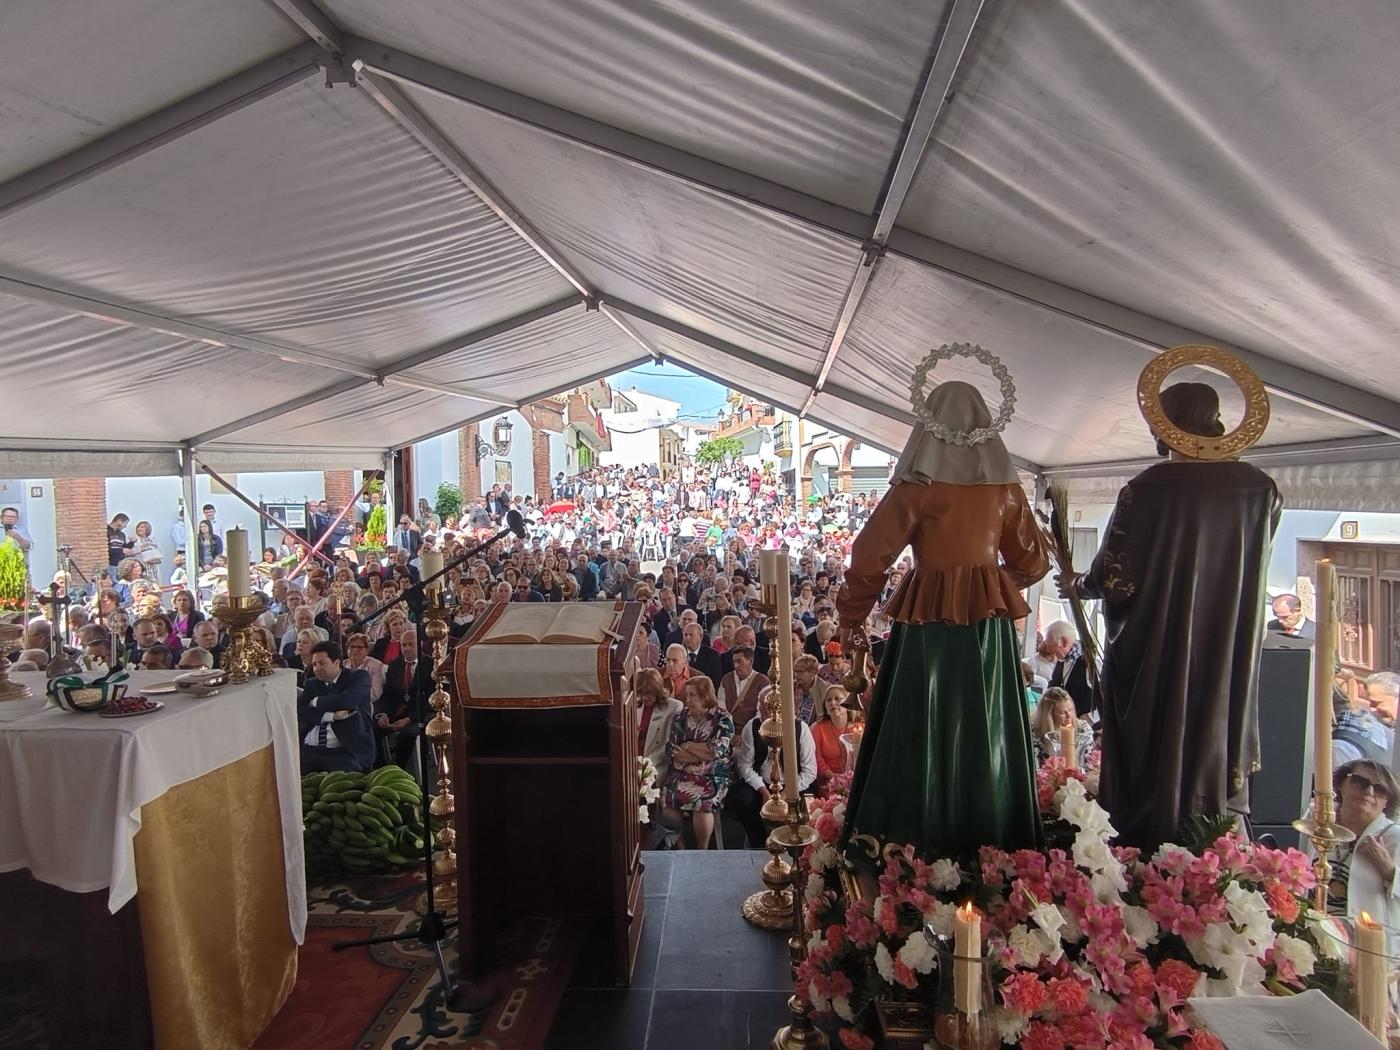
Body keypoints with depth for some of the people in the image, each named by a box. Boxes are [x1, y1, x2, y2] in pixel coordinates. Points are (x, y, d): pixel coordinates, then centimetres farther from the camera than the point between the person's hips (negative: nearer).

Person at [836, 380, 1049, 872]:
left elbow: (869, 555, -9)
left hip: (929, 615, -4)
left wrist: (851, 615, 4)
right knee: (985, 730, 13)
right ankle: (991, 843, 24)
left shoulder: (918, 485, -9)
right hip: (990, 616, 4)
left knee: (924, 731, 3)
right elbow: (1031, 560, 13)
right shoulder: (1005, 486, 4)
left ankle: (911, 846, 8)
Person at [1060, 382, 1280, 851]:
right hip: (1227, 667, 4)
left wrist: (1076, 585, 6)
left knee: (1150, 767, 8)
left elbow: (1113, 580, -16)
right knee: (1216, 765, 16)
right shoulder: (1259, 488, -1)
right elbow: (1250, 569, 14)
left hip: (1153, 663, -4)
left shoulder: (1145, 490, -16)